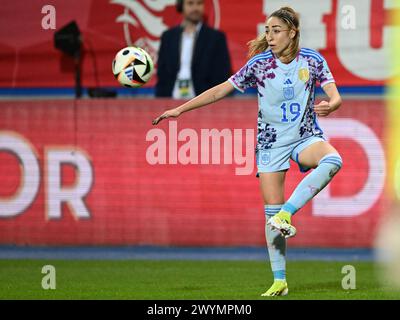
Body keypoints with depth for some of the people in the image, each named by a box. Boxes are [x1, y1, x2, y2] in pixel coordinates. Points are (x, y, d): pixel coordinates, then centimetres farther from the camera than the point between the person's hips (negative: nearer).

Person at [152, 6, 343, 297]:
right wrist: (180, 109, -8)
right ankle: (279, 281, 5)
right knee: (271, 211, -4)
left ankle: (286, 213, -35)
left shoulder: (312, 60, -7)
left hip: (305, 136, 0)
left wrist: (330, 105, -37)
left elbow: (336, 97, -11)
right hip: (271, 141, 0)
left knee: (332, 161, -35)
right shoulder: (259, 64, -7)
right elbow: (221, 90, -5)